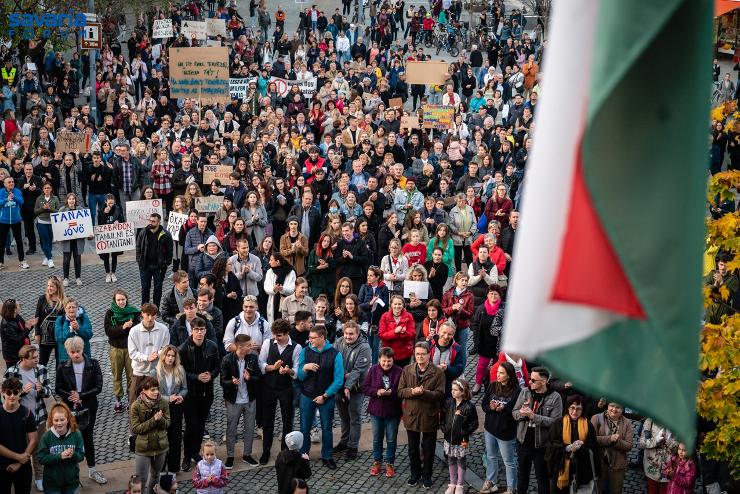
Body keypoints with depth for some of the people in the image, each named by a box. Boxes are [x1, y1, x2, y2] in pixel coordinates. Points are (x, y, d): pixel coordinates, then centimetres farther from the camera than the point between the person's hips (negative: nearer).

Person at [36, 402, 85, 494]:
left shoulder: (76, 434, -9)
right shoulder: (46, 436, -13)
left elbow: (81, 455, -6)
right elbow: (41, 458, -15)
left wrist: (73, 455, -27)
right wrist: (60, 456, -26)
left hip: (71, 481, 2)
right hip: (52, 483, -2)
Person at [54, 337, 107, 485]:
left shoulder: (93, 365, -9)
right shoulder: (63, 367, -6)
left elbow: (98, 387, -10)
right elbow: (58, 389, -3)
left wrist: (81, 396, -19)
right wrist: (71, 396, -20)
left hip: (88, 407, 1)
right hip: (70, 408, 0)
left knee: (88, 436, 13)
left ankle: (92, 470, 25)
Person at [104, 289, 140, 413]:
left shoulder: (133, 312, -1)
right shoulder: (110, 313, -2)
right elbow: (108, 331, -11)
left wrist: (129, 326, -18)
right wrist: (123, 327, -21)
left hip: (131, 347, 0)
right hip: (116, 348, 0)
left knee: (132, 374, 3)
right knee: (117, 375, 8)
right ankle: (118, 400, 20)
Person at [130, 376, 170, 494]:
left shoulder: (163, 403, -9)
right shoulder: (136, 406, -17)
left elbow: (167, 424, -4)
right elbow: (135, 429, -18)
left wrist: (160, 419, -26)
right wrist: (153, 420, -25)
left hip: (160, 445, 3)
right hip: (143, 447, -3)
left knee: (155, 475, 23)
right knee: (141, 479, 2)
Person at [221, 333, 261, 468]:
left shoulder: (253, 358, -5)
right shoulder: (227, 360, -15)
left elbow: (259, 377, -1)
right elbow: (223, 381, -12)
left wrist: (250, 378, -21)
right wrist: (232, 382, -32)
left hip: (250, 400, 3)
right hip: (233, 401, -3)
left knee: (249, 428, 13)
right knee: (231, 430, 9)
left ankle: (247, 454, 29)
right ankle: (230, 456, 24)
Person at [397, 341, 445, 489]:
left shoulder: (438, 372, -9)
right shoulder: (407, 370, 0)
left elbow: (440, 394, -14)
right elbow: (400, 392, -1)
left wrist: (424, 392, -28)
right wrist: (412, 391, -21)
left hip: (429, 416, -3)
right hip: (411, 415, 3)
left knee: (428, 449, 11)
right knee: (413, 448, 16)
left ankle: (426, 475, 28)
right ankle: (415, 473, 35)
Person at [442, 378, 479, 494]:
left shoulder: (469, 407, -17)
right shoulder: (449, 403, -3)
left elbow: (474, 423, -10)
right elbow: (444, 416, 10)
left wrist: (465, 433, -14)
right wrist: (444, 428, 0)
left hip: (461, 441, -4)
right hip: (449, 438, 5)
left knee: (461, 462, 10)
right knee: (451, 461, 16)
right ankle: (452, 484, 32)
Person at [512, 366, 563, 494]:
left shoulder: (555, 398, -15)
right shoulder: (525, 392, -2)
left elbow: (555, 421, -22)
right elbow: (514, 412, 1)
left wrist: (533, 416, -27)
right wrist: (521, 413, -23)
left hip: (541, 444, -4)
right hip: (523, 440, 4)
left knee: (542, 475, 11)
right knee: (522, 472, 22)